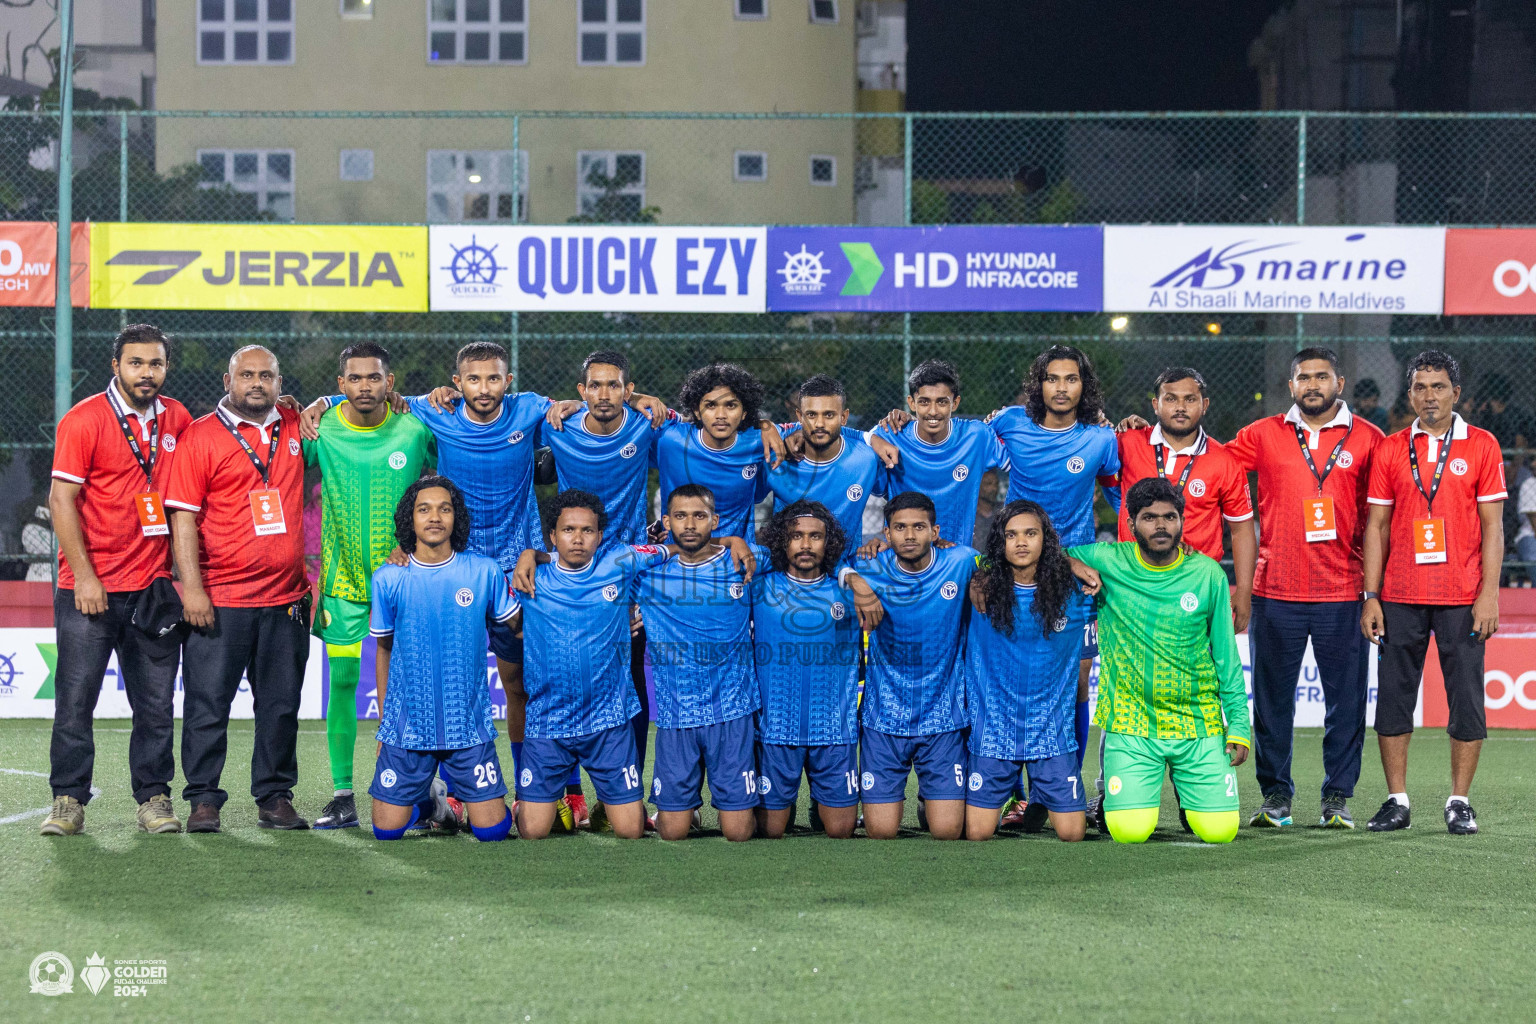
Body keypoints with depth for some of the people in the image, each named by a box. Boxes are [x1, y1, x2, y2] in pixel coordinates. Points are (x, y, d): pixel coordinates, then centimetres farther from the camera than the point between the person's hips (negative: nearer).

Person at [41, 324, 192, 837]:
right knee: (75, 698, -2)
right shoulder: (84, 420, -6)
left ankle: (153, 797, 12)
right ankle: (69, 802, 5)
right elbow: (62, 500, -9)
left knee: (155, 702, 5)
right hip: (90, 589, -4)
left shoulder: (176, 419, 9)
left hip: (153, 587, 4)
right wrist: (84, 577, -14)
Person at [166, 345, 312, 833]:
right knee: (208, 702, -1)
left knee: (281, 704, 8)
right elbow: (183, 517, -5)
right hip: (220, 600, -4)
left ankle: (275, 797, 17)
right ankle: (204, 799, 7)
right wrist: (192, 588, -13)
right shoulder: (200, 436, -1)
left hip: (286, 598, 4)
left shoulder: (294, 427, 10)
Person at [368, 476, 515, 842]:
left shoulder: (485, 572, -4)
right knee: (387, 831, -1)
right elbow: (384, 650, 9)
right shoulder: (388, 579, -2)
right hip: (406, 726, 0)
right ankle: (425, 803, 32)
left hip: (469, 726, 0)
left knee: (493, 831, -3)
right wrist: (382, 720, 11)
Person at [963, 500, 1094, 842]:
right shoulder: (981, 586, -5)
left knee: (1072, 833, -1)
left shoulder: (1073, 590, -3)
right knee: (977, 834, -3)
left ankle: (1040, 799, 31)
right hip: (993, 732, 0)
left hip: (1052, 731, 0)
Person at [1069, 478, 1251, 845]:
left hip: (1200, 725, 1)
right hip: (1131, 725, -1)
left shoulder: (1208, 574, 0)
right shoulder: (1107, 563, -4)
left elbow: (1226, 656, 6)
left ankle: (1190, 789, 27)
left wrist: (1239, 724, 2)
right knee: (1130, 831, -15)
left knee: (1219, 830, -7)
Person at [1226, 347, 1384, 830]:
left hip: (1343, 594, -1)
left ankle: (1337, 798, 11)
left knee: (1346, 699, 1)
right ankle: (1275, 795, 14)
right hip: (1276, 591, 1)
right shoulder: (1263, 436, 7)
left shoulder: (1367, 439, 5)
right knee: (1272, 699, 4)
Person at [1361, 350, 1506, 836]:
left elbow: (1492, 526, 0)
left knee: (1466, 699, 0)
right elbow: (1377, 527, 8)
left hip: (1462, 597, -2)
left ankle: (1459, 802, 9)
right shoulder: (1391, 449, 8)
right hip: (1400, 596, 2)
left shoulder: (1481, 445, 2)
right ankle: (1397, 801, 11)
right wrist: (1371, 596, 1)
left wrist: (1489, 594, -8)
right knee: (1393, 696, 3)